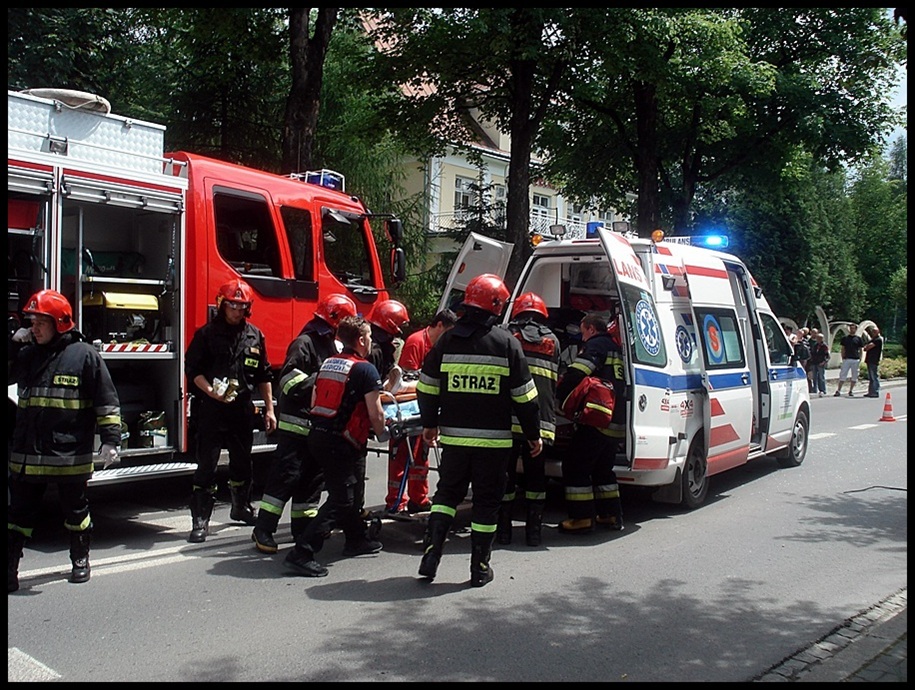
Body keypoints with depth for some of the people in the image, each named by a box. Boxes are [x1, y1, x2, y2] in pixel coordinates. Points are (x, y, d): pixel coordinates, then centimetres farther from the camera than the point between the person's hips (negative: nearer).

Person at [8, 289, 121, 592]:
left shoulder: (84, 355, -6)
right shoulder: (27, 354, 9)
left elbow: (107, 401, -6)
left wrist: (110, 439, -11)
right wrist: (13, 345, 2)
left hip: (70, 454, -4)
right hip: (26, 455, 4)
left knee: (76, 510, 13)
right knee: (19, 513, 7)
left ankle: (80, 560, 30)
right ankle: (10, 568, 13)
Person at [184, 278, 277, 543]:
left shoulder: (255, 335, 8)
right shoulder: (207, 333, -3)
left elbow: (264, 375, 12)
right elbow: (193, 369, -6)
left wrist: (269, 409, 10)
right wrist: (211, 391, -21)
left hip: (243, 408, 4)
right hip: (212, 409, -4)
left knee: (242, 461, 16)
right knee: (207, 464, -3)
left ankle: (241, 506, 35)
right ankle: (200, 519, 2)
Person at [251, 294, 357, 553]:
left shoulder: (332, 345, 16)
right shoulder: (304, 344, -12)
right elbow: (290, 381, -21)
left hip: (318, 424, 9)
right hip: (296, 422, -9)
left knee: (312, 476, 12)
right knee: (287, 475, -7)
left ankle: (304, 527, 22)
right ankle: (263, 530, -1)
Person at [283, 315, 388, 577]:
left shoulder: (328, 363, 13)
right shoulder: (365, 369, -9)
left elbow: (314, 402, 17)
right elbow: (375, 414, -10)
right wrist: (382, 435, 8)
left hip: (318, 435, 9)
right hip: (341, 441, -9)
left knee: (348, 489, 24)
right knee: (339, 500, -3)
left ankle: (356, 539, 38)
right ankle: (301, 553, -10)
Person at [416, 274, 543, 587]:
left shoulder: (447, 340, 3)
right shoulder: (506, 342, -6)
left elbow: (427, 388, 7)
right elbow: (524, 396, -4)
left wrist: (430, 424, 21)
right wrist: (533, 434, 6)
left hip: (454, 437, 3)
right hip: (494, 439, -2)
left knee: (447, 492, 17)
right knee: (487, 500, 8)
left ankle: (431, 554, 6)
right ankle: (480, 568, 15)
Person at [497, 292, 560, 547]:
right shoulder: (552, 340, 12)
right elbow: (554, 383, 15)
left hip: (509, 419, -2)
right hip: (541, 421, 2)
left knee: (506, 473, 7)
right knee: (535, 475, 11)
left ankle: (503, 529, 9)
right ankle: (533, 530, 11)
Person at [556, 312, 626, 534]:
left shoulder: (596, 345, -6)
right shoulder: (616, 348, 21)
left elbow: (576, 374, -22)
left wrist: (559, 394, -9)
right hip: (617, 423, 9)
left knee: (574, 466, -2)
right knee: (603, 469, 21)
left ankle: (583, 517, -3)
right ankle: (611, 515, 23)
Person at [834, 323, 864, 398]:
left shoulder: (858, 339, 7)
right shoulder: (845, 338, 10)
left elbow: (860, 350, 8)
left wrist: (860, 360, 0)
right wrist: (843, 358, 1)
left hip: (856, 360, 0)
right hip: (846, 359, 0)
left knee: (854, 376, 5)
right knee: (842, 375, -3)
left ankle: (851, 391, 13)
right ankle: (838, 391, -3)